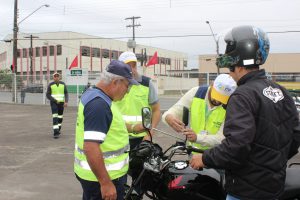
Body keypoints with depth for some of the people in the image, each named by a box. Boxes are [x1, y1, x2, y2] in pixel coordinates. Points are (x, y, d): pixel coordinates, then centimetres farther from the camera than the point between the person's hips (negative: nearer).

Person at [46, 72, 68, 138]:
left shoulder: (63, 84, 3)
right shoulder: (50, 85, -3)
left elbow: (66, 93, 4)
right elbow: (47, 95, -3)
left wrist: (66, 102, -10)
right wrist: (54, 100, -13)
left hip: (61, 103, 3)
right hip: (53, 103, -3)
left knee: (60, 117, 12)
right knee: (55, 117, -14)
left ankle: (58, 129, 33)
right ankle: (56, 132, -17)